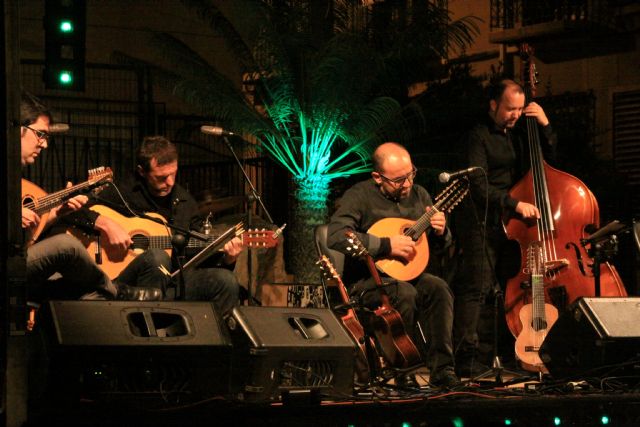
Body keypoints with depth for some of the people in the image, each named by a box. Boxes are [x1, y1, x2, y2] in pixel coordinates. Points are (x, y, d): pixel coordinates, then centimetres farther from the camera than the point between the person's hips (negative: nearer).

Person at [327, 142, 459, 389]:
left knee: (439, 289, -26)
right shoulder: (359, 197, -9)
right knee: (405, 293, -35)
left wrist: (440, 231, -6)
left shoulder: (418, 195, 10)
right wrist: (387, 245, -26)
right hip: (366, 280, -5)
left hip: (408, 274, 5)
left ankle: (442, 369, -23)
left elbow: (442, 243, 21)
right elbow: (335, 236, -26)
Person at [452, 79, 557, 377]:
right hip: (482, 221, -7)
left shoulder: (517, 135, 16)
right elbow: (479, 185, -15)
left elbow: (549, 156, 21)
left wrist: (544, 125, 7)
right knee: (478, 285, -13)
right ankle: (466, 357, -15)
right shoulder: (479, 137, -6)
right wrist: (515, 204, -23)